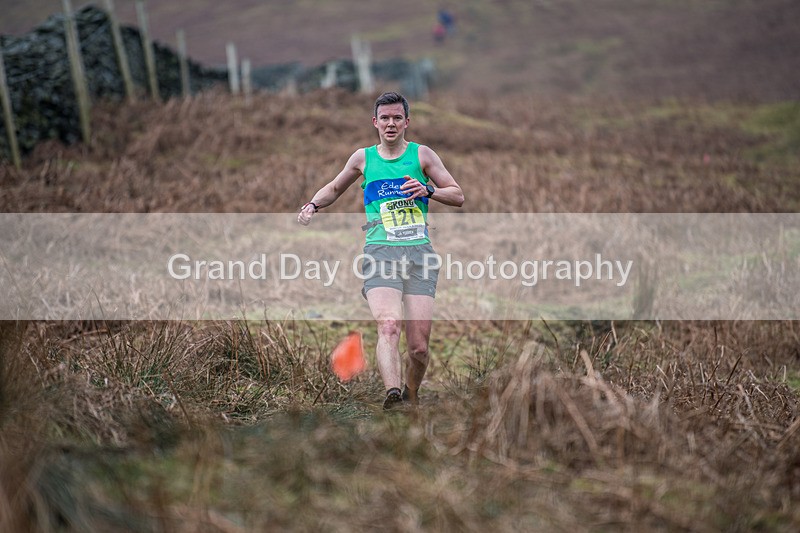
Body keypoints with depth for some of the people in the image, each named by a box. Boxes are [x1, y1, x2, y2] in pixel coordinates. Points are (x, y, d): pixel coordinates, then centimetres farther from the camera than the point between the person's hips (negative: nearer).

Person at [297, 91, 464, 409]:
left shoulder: (422, 154, 12)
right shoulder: (363, 158, 15)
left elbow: (458, 196, 12)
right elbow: (335, 187, 32)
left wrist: (427, 190, -5)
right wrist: (313, 205, 13)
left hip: (419, 251, 0)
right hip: (380, 251, 0)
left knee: (419, 347, -5)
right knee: (388, 325, -27)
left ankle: (411, 397, 21)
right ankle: (393, 393, -44)